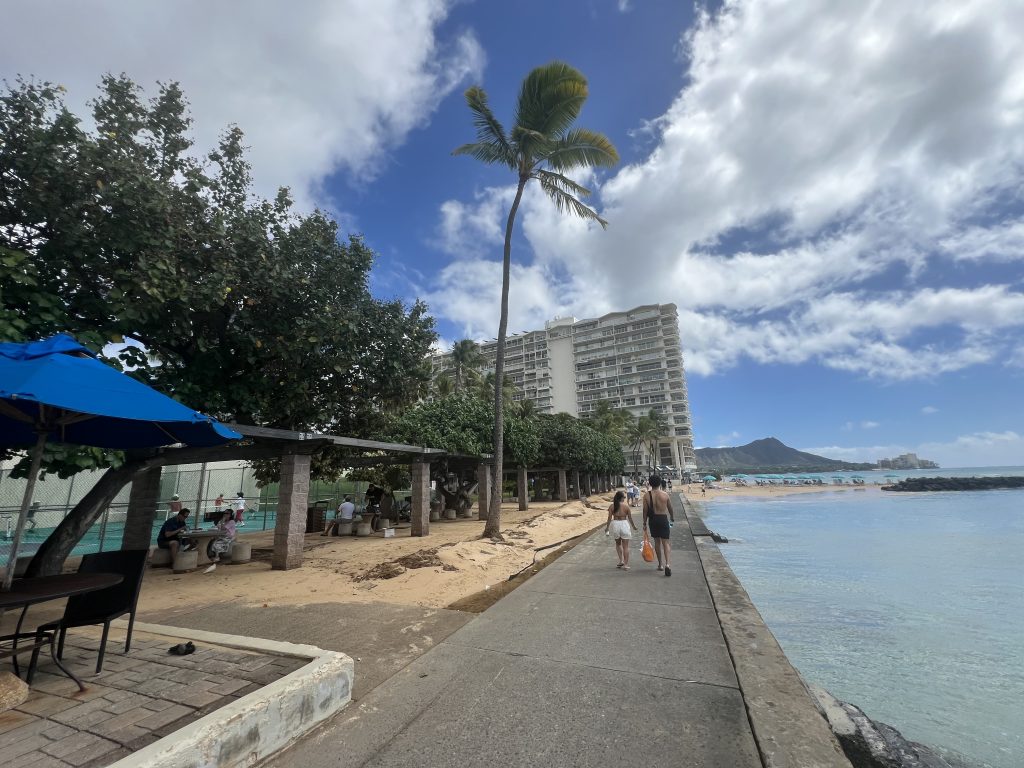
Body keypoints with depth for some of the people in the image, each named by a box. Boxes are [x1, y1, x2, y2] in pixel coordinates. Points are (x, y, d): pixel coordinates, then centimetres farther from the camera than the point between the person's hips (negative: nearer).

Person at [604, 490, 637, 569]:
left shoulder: (611, 506, -3)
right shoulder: (626, 506, -7)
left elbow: (609, 518, -3)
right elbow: (630, 518, 0)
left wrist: (607, 528, 9)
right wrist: (633, 526, 17)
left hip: (615, 524, 2)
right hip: (624, 524, -2)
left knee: (618, 543, 24)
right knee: (625, 546, 8)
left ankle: (621, 560, 17)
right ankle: (626, 564, 9)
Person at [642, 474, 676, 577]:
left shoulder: (647, 496, -6)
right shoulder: (665, 495, -6)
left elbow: (645, 511, -4)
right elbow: (670, 509, 4)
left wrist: (644, 523, 6)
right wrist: (672, 519, 22)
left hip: (653, 519, 1)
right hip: (663, 519, -1)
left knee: (657, 542, 15)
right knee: (665, 542, 4)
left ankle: (660, 564, 24)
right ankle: (667, 563, -13)